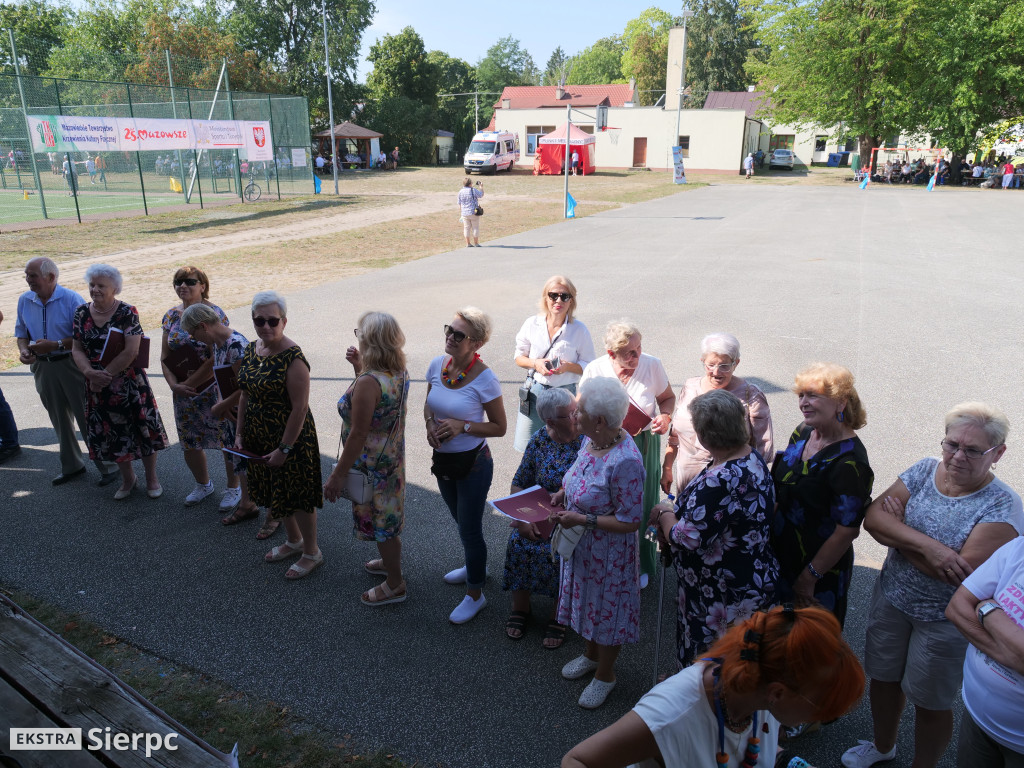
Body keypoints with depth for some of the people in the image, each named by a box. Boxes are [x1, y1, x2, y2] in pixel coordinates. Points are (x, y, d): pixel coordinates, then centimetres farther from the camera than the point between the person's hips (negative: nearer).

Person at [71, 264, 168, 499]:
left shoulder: (127, 313, -11)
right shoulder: (82, 313, 3)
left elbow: (131, 351, -18)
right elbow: (77, 349, 2)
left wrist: (106, 374, -17)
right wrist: (90, 372, -16)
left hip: (130, 382, -4)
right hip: (97, 386, 4)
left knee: (143, 428, 4)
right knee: (111, 433, 13)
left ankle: (151, 477, 22)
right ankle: (127, 479, 31)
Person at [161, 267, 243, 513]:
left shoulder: (214, 314, -15)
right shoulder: (171, 316, 4)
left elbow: (216, 359, -19)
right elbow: (165, 357, 7)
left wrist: (189, 384, -16)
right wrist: (174, 385, -9)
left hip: (215, 389, -6)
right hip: (183, 392, 6)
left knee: (227, 439, 4)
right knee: (189, 443, 16)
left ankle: (234, 488, 24)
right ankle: (203, 484, 39)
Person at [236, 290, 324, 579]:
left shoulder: (293, 359, -22)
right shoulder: (251, 350, 2)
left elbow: (300, 408, -23)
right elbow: (246, 394, 11)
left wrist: (284, 449, -21)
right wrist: (239, 433, 7)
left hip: (290, 437, -8)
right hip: (258, 437, 8)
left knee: (297, 495, 5)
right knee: (275, 490, 21)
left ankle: (311, 553, 25)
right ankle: (294, 540, 42)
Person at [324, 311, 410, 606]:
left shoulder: (368, 382, -30)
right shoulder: (399, 373, -3)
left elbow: (358, 434, -28)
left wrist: (339, 474, -20)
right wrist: (359, 367, 3)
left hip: (372, 464, -9)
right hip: (393, 457, 9)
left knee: (380, 522, 10)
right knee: (388, 515, 27)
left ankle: (395, 585, 27)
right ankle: (390, 562, 49)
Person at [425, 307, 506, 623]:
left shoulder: (485, 379, -22)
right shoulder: (437, 365, -5)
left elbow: (499, 427, -14)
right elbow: (428, 405, 10)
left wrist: (462, 426, -25)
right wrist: (430, 424, -11)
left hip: (473, 462, -6)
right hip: (442, 459, 6)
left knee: (470, 529, 7)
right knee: (461, 521, 26)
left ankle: (475, 594, 28)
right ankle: (476, 565, 52)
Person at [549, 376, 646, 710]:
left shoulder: (625, 461, -34)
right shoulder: (592, 439, -8)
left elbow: (629, 521, -28)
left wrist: (581, 519, -26)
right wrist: (564, 492, -3)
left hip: (608, 553, -8)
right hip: (581, 545, 8)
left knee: (607, 607, 15)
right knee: (588, 600, 27)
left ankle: (605, 674, 40)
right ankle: (591, 654, 53)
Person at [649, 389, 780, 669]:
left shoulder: (721, 481, -33)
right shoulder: (753, 458, -1)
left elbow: (686, 539, -28)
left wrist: (664, 513, -9)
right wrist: (673, 514, 4)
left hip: (725, 598, -10)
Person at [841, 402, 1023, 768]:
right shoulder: (924, 471, -7)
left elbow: (964, 573, -29)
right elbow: (873, 517, -16)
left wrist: (895, 531, -20)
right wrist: (926, 545, -31)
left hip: (945, 619, -5)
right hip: (891, 598, 5)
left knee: (930, 703, 14)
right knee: (883, 677, 23)